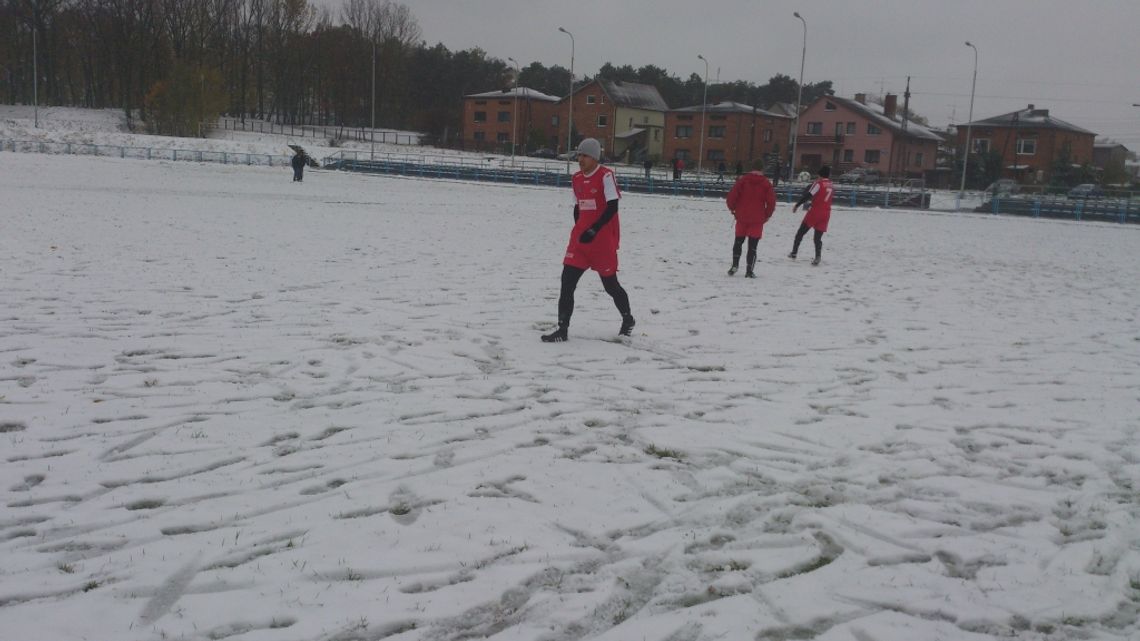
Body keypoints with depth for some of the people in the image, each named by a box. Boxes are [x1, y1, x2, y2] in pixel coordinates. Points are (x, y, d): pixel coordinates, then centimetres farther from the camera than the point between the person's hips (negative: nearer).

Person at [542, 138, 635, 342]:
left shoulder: (605, 176, -11)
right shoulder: (576, 180, 10)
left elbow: (612, 207, -16)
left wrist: (593, 230, -20)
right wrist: (579, 231, 8)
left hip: (603, 239, -6)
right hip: (581, 237, 6)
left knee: (610, 284, 7)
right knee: (567, 281, -6)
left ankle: (627, 319, 33)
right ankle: (562, 329, -2)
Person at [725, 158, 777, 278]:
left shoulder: (743, 180, -2)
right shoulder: (766, 183, -2)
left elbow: (731, 195, -8)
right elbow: (771, 201, -5)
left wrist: (732, 208, 9)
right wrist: (767, 215, 10)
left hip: (742, 217, 1)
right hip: (757, 220, -1)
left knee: (738, 242, 17)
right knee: (752, 245, 3)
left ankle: (735, 265, 9)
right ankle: (750, 270, 1)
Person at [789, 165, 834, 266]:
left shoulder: (818, 183, -10)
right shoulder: (831, 185, 11)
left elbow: (808, 195, -16)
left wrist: (797, 205, -11)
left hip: (815, 212, -5)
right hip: (826, 213, 5)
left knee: (800, 233, 9)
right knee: (818, 238, 6)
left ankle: (794, 253, 8)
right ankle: (818, 256, -14)